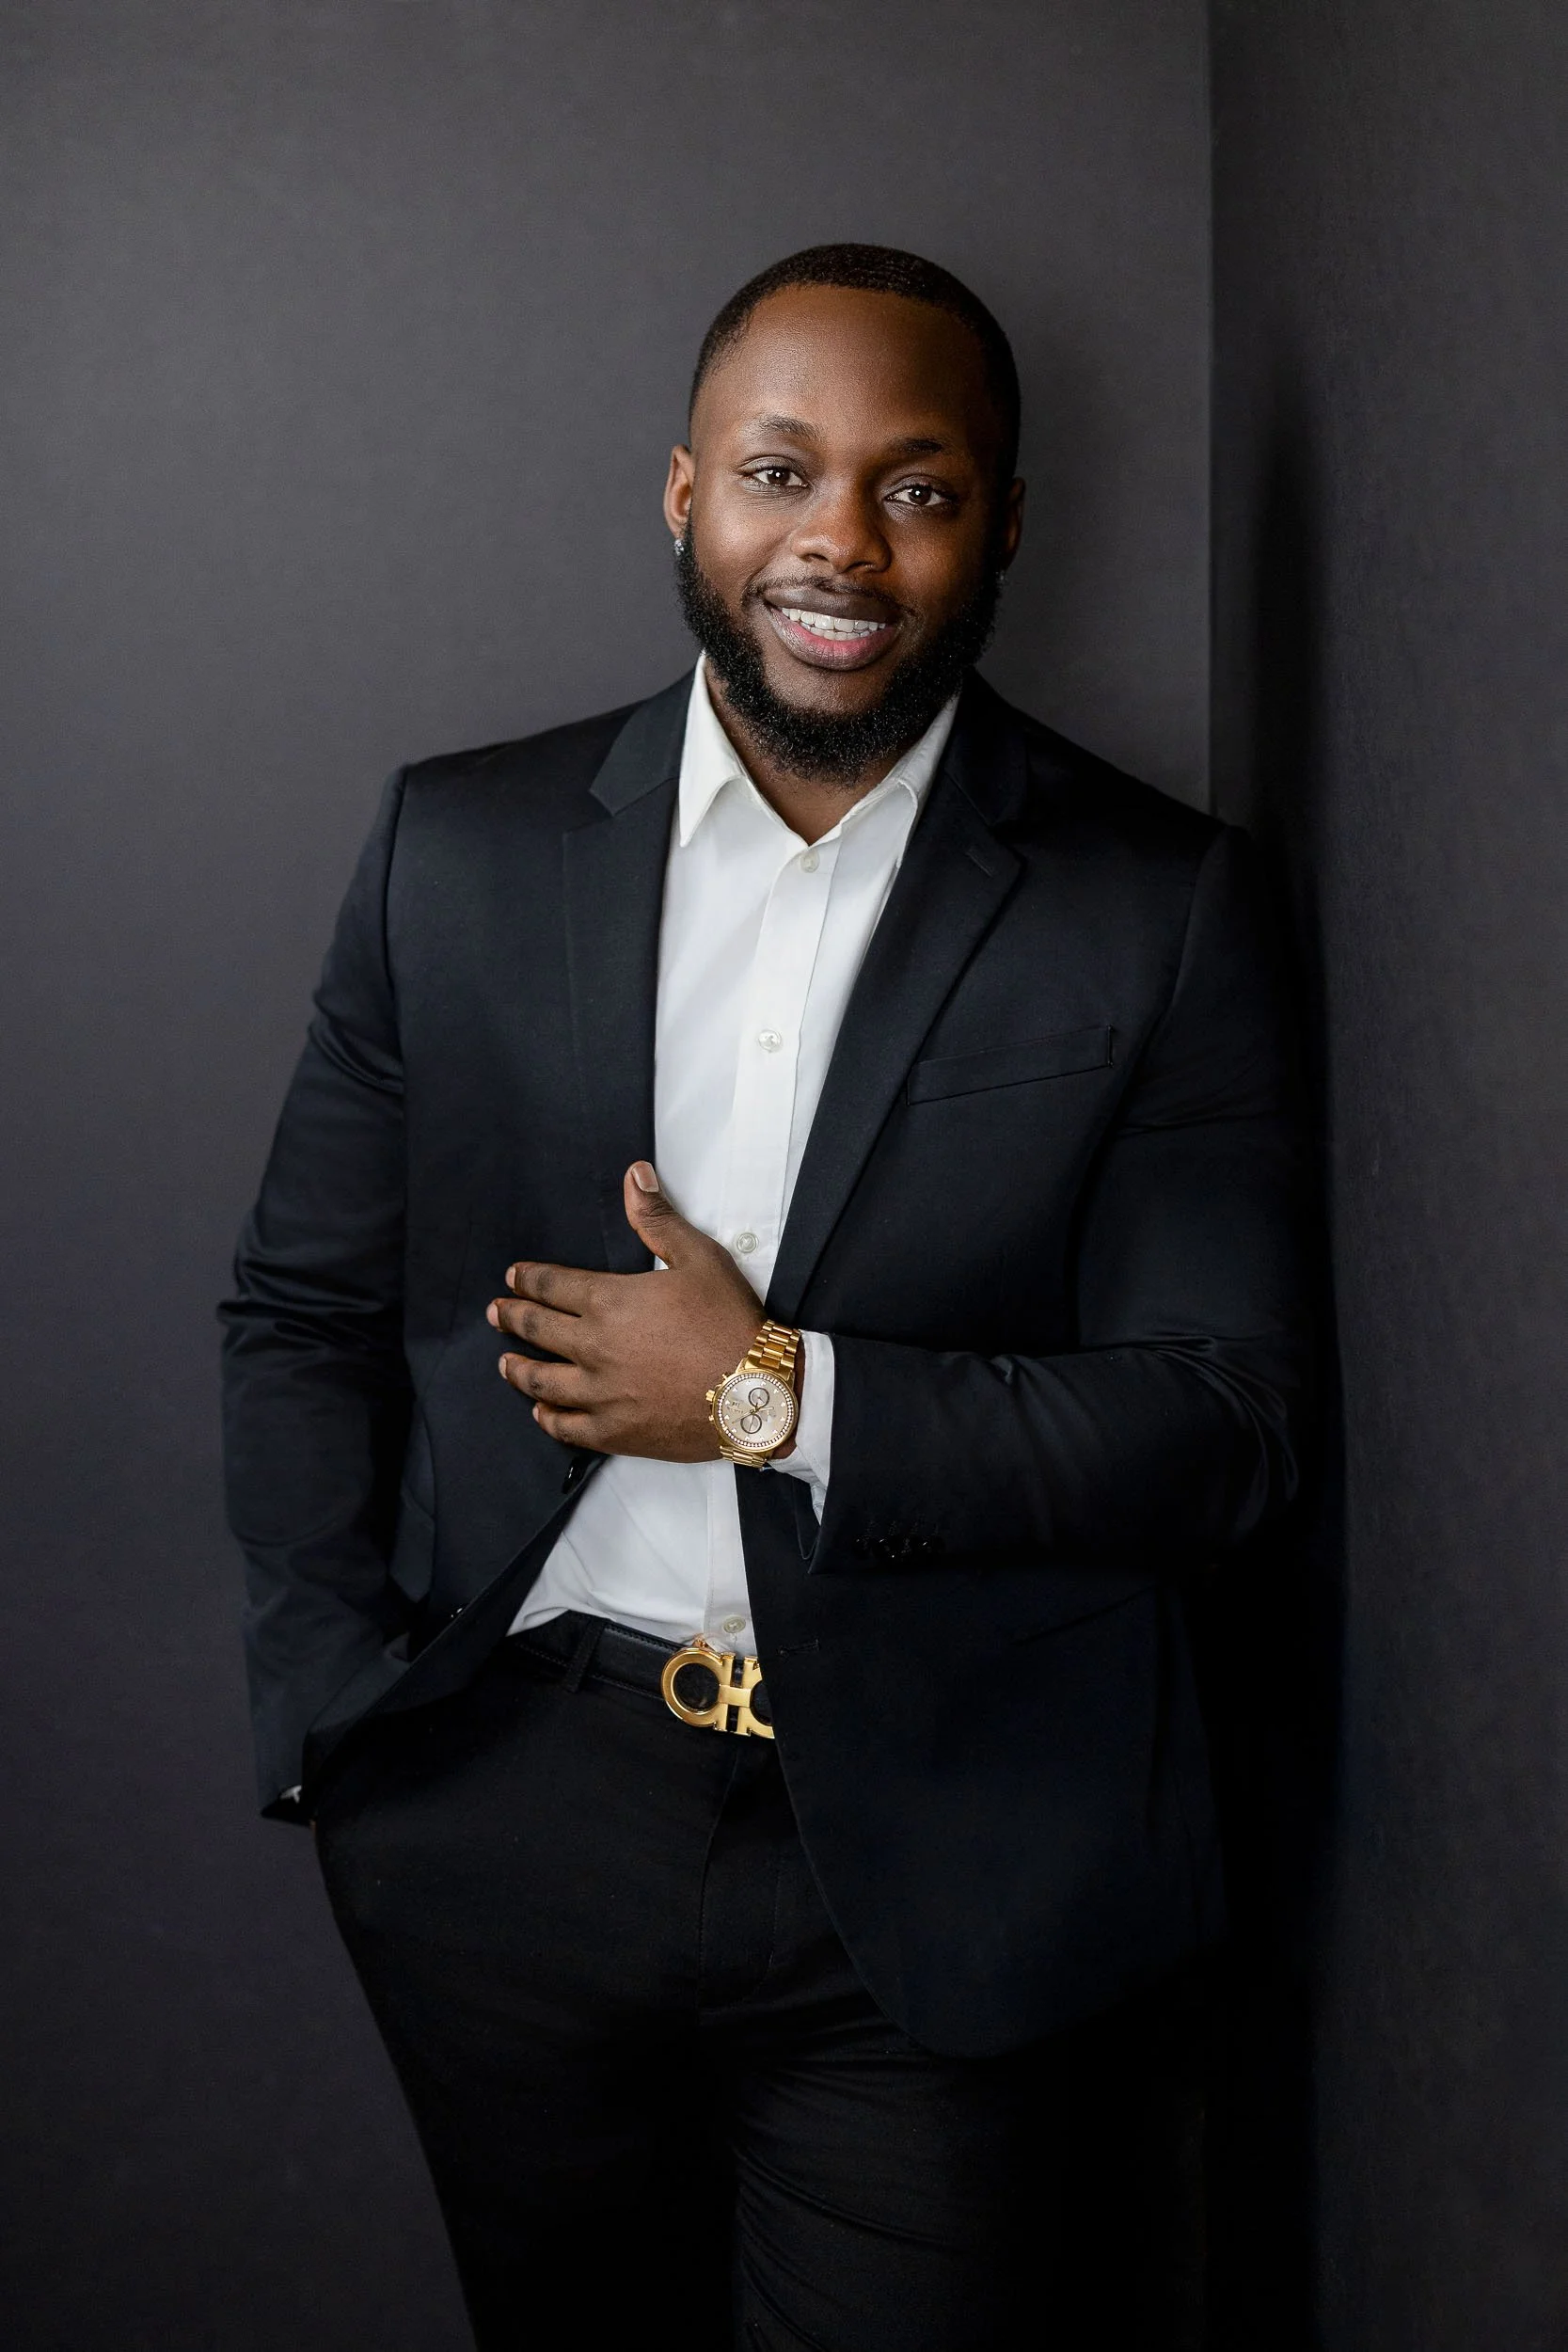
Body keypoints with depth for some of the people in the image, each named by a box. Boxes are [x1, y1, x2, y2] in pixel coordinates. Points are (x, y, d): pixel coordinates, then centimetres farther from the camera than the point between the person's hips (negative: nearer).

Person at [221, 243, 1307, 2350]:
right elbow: (302, 1308, 5)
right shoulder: (461, 847, 1)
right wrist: (341, 1736, -4)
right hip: (510, 1821, 2)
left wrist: (779, 1399, -17)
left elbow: (1226, 1424, -8)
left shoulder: (1162, 908, -5)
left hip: (923, 1862, -2)